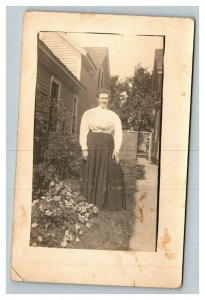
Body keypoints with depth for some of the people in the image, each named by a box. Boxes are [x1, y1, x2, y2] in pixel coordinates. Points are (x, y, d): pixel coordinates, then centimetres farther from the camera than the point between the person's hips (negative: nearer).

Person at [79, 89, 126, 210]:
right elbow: (83, 132, 2)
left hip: (108, 148, 2)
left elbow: (118, 133, 5)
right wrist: (84, 149, -10)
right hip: (92, 147, -1)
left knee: (109, 175, -3)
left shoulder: (114, 116, 12)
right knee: (91, 175, 0)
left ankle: (106, 204, 3)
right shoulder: (88, 113, 8)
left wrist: (116, 150, -9)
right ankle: (89, 204, 5)